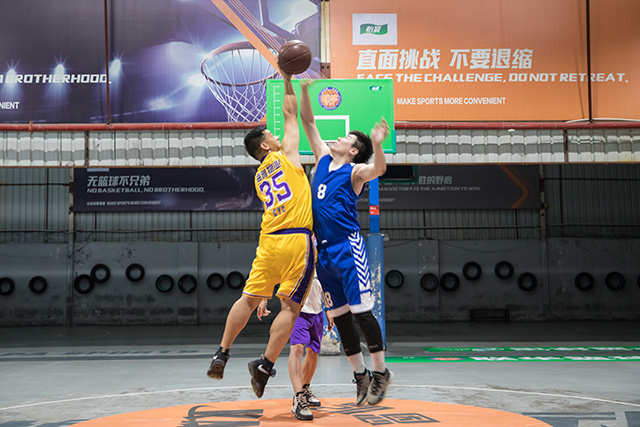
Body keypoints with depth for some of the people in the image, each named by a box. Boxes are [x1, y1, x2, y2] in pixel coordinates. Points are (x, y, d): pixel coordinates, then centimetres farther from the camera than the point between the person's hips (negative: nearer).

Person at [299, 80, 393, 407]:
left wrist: (376, 144, -44)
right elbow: (308, 122, 18)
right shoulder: (323, 158, 15)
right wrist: (304, 89, 11)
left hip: (348, 248, -7)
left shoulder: (355, 171, -4)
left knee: (362, 312, -5)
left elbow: (378, 169, -26)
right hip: (324, 251, 7)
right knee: (340, 316, 9)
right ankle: (360, 375, 19)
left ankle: (380, 373, 8)